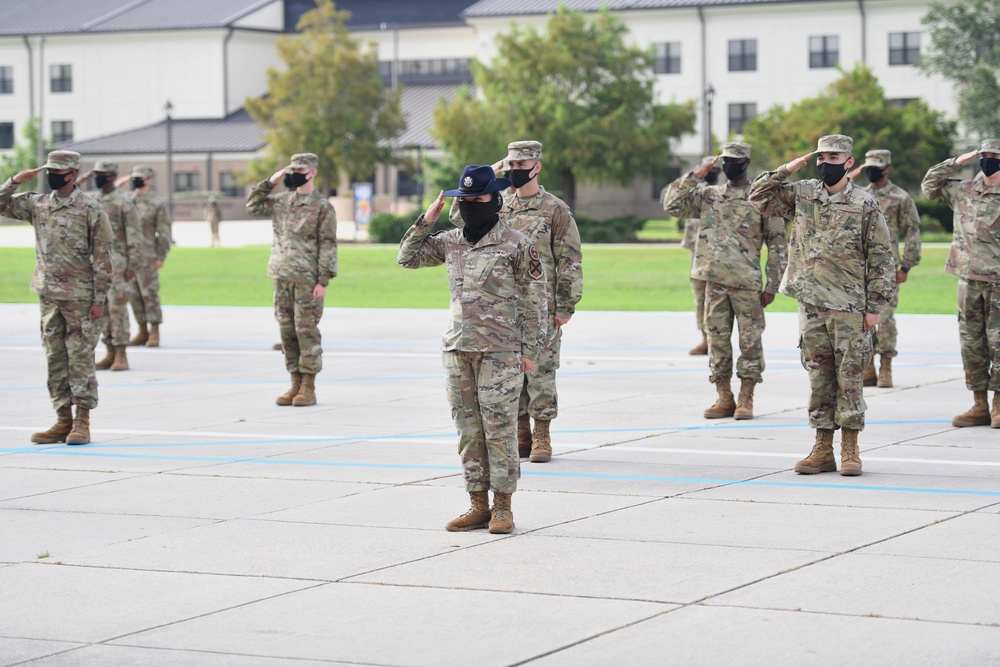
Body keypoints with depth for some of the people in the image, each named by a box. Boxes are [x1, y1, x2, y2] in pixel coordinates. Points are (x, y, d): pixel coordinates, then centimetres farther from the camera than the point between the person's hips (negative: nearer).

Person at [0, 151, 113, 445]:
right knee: (55, 360, 8)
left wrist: (99, 300, -11)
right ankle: (63, 420, 14)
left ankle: (82, 422, 4)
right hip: (48, 296, 5)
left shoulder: (91, 210, -7)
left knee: (80, 360, -2)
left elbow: (102, 259, -8)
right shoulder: (36, 205, 7)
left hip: (80, 297, -5)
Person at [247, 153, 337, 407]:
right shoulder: (281, 201, 13)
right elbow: (252, 206, 18)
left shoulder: (322, 206, -4)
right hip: (282, 277, 6)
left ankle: (308, 387, 0)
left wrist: (323, 281, -13)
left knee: (307, 331, -4)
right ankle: (295, 383, 14)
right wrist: (271, 181, 7)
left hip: (307, 280, -6)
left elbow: (328, 246, -7)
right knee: (287, 332, 8)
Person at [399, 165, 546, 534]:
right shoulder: (451, 242, 10)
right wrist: (426, 220, 8)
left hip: (500, 352, -6)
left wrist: (530, 348, -7)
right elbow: (407, 257, 20)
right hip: (458, 350, 6)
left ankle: (502, 507, 4)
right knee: (469, 431, 8)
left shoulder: (517, 245, -5)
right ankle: (478, 506, 14)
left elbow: (534, 299, -4)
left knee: (499, 430, -4)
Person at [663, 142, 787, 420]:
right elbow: (672, 205, 2)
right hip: (714, 280, 4)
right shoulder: (708, 195, 11)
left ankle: (746, 399, 8)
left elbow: (776, 244, 0)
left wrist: (772, 286, -5)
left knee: (750, 340, 0)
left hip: (747, 282, -4)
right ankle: (724, 398, 14)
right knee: (717, 338, 6)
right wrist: (694, 176, -4)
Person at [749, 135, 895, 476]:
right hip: (810, 304, 4)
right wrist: (786, 171, -3)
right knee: (819, 377, 8)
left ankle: (850, 450, 7)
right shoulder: (802, 193, 7)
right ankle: (822, 449, 13)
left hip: (849, 307, -4)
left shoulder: (865, 204, -4)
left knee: (849, 378, 0)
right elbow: (759, 197, 8)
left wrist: (875, 307, -7)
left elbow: (881, 260, -3)